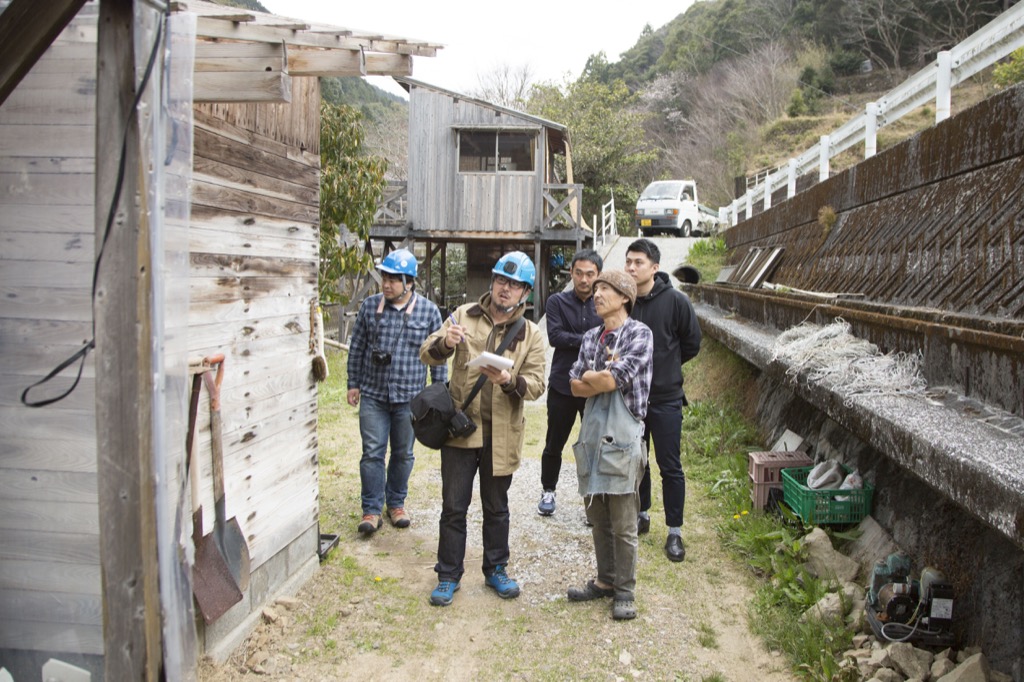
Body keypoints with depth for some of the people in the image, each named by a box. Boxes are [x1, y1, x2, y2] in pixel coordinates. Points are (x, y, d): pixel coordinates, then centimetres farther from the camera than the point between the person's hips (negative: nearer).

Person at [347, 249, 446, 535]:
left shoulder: (428, 311, -3)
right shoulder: (370, 306, 1)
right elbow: (356, 348, 8)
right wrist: (353, 384, 7)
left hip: (409, 397, 0)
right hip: (373, 396, 1)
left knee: (403, 454, 12)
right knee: (372, 453, 0)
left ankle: (396, 503, 29)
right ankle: (372, 510, 10)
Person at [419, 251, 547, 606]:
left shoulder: (531, 335, 2)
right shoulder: (464, 316, 2)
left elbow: (536, 385, -4)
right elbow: (427, 354, -2)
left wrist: (509, 380, -25)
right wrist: (445, 342, -24)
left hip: (501, 434, 1)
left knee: (496, 507, 15)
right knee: (453, 506, 6)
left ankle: (496, 570, 32)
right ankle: (448, 575, 20)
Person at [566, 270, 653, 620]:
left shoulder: (639, 334, -6)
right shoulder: (591, 337, 13)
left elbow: (614, 379, -17)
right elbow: (575, 386, 6)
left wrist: (590, 378, -1)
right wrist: (605, 379, -9)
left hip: (622, 437, -6)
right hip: (592, 434, 6)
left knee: (623, 523, 2)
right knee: (597, 516, 14)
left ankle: (624, 590, 16)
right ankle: (605, 580, 29)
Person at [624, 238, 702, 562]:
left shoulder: (675, 301, -11)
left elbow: (691, 343, 1)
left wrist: (664, 365, 5)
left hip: (665, 398, -3)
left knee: (670, 467, 4)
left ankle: (675, 532, 16)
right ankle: (641, 515, 35)